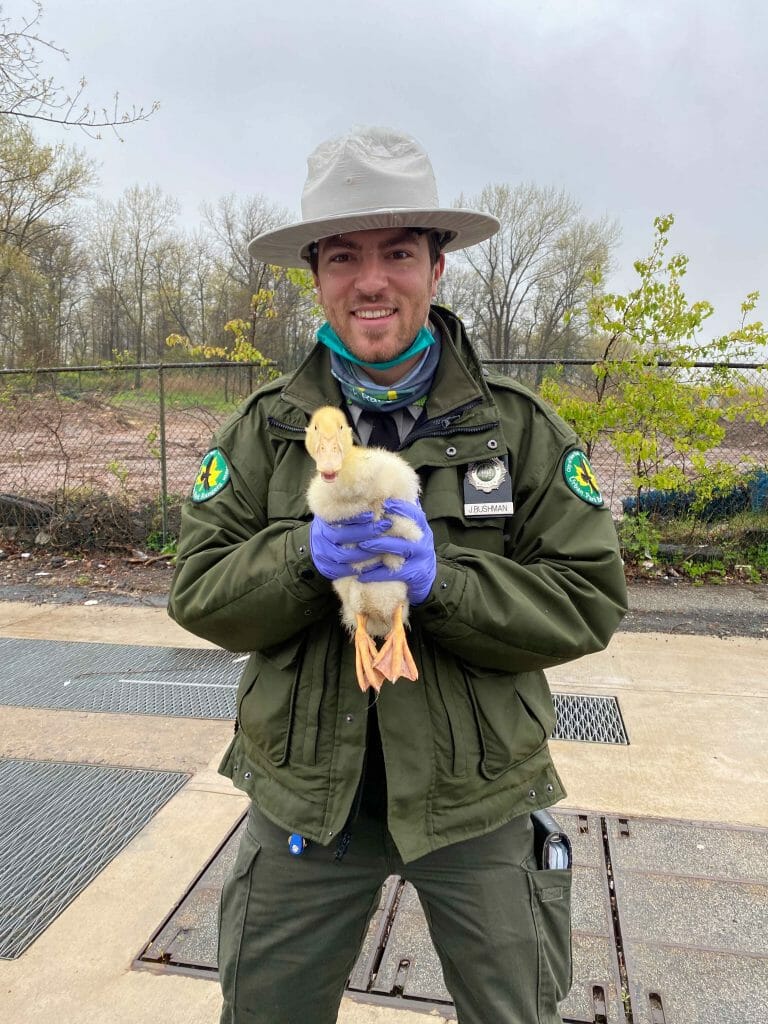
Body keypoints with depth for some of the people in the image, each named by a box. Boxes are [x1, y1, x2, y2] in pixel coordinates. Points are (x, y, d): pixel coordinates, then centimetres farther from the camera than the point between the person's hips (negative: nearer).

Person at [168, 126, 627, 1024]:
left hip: (477, 798, 0)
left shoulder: (521, 428, -7)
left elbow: (588, 603, -11)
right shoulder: (264, 428, -3)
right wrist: (308, 555, -25)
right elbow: (198, 594, -6)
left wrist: (440, 577, -26)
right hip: (307, 793, 1)